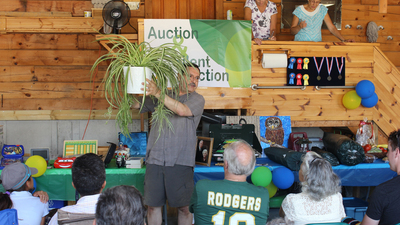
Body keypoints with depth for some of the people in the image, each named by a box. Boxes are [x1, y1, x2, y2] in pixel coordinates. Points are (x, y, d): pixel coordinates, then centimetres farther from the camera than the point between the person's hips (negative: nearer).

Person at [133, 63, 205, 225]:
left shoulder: (197, 99, 5)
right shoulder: (161, 98, 15)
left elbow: (182, 110, -15)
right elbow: (134, 104, 17)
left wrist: (157, 93, -21)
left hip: (180, 162, -3)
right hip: (155, 160, 3)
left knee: (183, 207, 2)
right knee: (153, 206, 5)